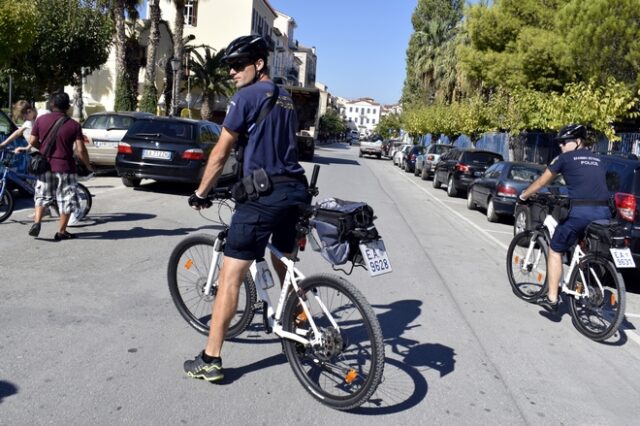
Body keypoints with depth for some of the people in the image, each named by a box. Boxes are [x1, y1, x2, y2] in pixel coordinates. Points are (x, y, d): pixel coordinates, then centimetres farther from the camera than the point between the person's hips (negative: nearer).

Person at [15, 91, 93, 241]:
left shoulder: (41, 120, -1)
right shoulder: (73, 125, -8)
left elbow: (32, 142, 4)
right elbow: (80, 150, -12)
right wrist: (88, 165, 3)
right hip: (65, 168, -3)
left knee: (42, 196, 20)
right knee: (66, 201, 8)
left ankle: (36, 222, 4)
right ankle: (61, 232, 12)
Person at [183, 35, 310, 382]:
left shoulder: (247, 96, -4)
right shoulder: (285, 98, 19)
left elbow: (221, 152, -3)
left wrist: (200, 193, 7)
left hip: (263, 194, -8)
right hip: (295, 190, 8)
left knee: (230, 274, -4)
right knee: (284, 264, 25)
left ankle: (210, 360, 0)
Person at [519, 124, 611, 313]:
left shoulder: (565, 158, 7)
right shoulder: (597, 160, 23)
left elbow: (541, 182, 14)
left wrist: (523, 195, 29)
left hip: (580, 212, -5)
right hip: (604, 212, 6)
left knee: (555, 251, 9)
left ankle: (552, 299, 8)